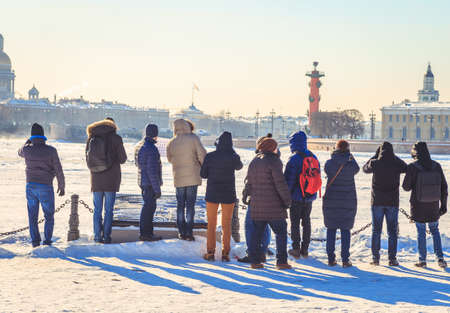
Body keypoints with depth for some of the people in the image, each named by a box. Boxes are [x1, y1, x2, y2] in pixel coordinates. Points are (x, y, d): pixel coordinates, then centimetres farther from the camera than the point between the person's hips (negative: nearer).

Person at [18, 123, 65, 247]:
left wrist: (29, 141, 25)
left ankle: (35, 242, 9)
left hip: (30, 186, 2)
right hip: (46, 187, -2)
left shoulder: (27, 149, -4)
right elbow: (58, 170, -6)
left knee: (32, 216, 10)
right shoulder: (51, 150, -11)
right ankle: (47, 241, 5)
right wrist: (62, 186, 4)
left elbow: (20, 152, 24)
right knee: (49, 216, 10)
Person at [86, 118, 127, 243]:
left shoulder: (92, 138, 4)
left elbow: (87, 159, 11)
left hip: (96, 179, 3)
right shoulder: (115, 138, -6)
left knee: (97, 209, 9)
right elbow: (122, 159, 1)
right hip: (111, 179, -3)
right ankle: (106, 236, 1)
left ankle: (97, 236, 8)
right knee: (108, 209, 3)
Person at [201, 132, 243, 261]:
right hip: (228, 194, 0)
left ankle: (210, 252, 8)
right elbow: (239, 166, 14)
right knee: (226, 225, 9)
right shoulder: (233, 157, -9)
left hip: (212, 193, 0)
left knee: (211, 224, 10)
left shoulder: (209, 157, -10)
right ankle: (225, 253, 8)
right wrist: (231, 150, 18)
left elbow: (203, 174, -2)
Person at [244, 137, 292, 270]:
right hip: (273, 205, -7)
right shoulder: (273, 161, -11)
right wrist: (287, 200, -8)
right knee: (281, 232, 1)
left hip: (257, 205, 7)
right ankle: (281, 261, -3)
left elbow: (249, 184, 15)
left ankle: (255, 261, 11)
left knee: (257, 233, 11)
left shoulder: (253, 162, 12)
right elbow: (280, 183, -15)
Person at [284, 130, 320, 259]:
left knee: (295, 223, 4)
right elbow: (318, 177, 13)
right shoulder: (313, 157, 6)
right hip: (310, 196, 6)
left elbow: (289, 179, -17)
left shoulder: (294, 159, -16)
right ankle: (305, 250, 16)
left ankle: (296, 249, 4)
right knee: (306, 222, 13)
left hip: (296, 196, -6)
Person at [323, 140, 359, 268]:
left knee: (331, 229, 10)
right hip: (348, 202, -1)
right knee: (345, 230, 6)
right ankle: (345, 260, 4)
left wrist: (334, 157, 12)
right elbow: (356, 169, 12)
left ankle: (331, 258, 9)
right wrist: (350, 157, 21)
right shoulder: (351, 164, -10)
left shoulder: (329, 163, -8)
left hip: (330, 201, 1)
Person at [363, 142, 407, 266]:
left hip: (377, 201, 0)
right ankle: (392, 258, 4)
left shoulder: (375, 163, -8)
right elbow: (406, 168, 15)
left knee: (376, 231, 7)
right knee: (392, 231, 6)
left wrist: (375, 155, 14)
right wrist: (394, 156, 14)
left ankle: (375, 258, 6)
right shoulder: (397, 164, -7)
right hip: (392, 201, 0)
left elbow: (365, 168, 13)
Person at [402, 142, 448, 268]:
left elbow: (406, 187, -6)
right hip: (433, 206, 3)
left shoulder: (412, 167, -14)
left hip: (418, 206, -3)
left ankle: (422, 260, 13)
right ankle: (440, 258, 10)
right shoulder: (436, 166, -3)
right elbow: (444, 187, 2)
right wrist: (444, 204, 11)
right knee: (435, 231, 18)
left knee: (421, 233, 8)